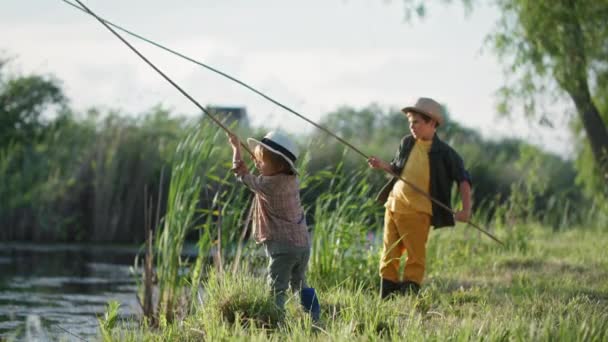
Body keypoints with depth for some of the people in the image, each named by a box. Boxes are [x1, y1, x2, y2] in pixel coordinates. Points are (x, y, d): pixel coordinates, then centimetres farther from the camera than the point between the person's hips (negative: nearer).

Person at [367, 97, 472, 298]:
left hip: (416, 212, -5)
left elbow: (463, 179, -4)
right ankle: (386, 300, 12)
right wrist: (383, 166, -1)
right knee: (389, 256, 7)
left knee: (415, 257, -2)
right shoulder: (407, 143, 8)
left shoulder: (443, 153, -6)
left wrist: (466, 209, -14)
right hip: (393, 205, 5)